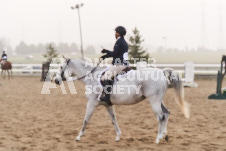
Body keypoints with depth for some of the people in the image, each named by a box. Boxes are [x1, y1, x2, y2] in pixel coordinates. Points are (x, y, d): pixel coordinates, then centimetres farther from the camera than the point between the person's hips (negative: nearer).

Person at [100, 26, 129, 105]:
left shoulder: (119, 42, -11)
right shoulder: (124, 42, 18)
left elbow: (114, 54, -15)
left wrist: (106, 51, 1)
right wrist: (106, 55, 18)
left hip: (119, 65, -11)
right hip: (124, 64, 11)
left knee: (105, 78, -17)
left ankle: (107, 98, -25)